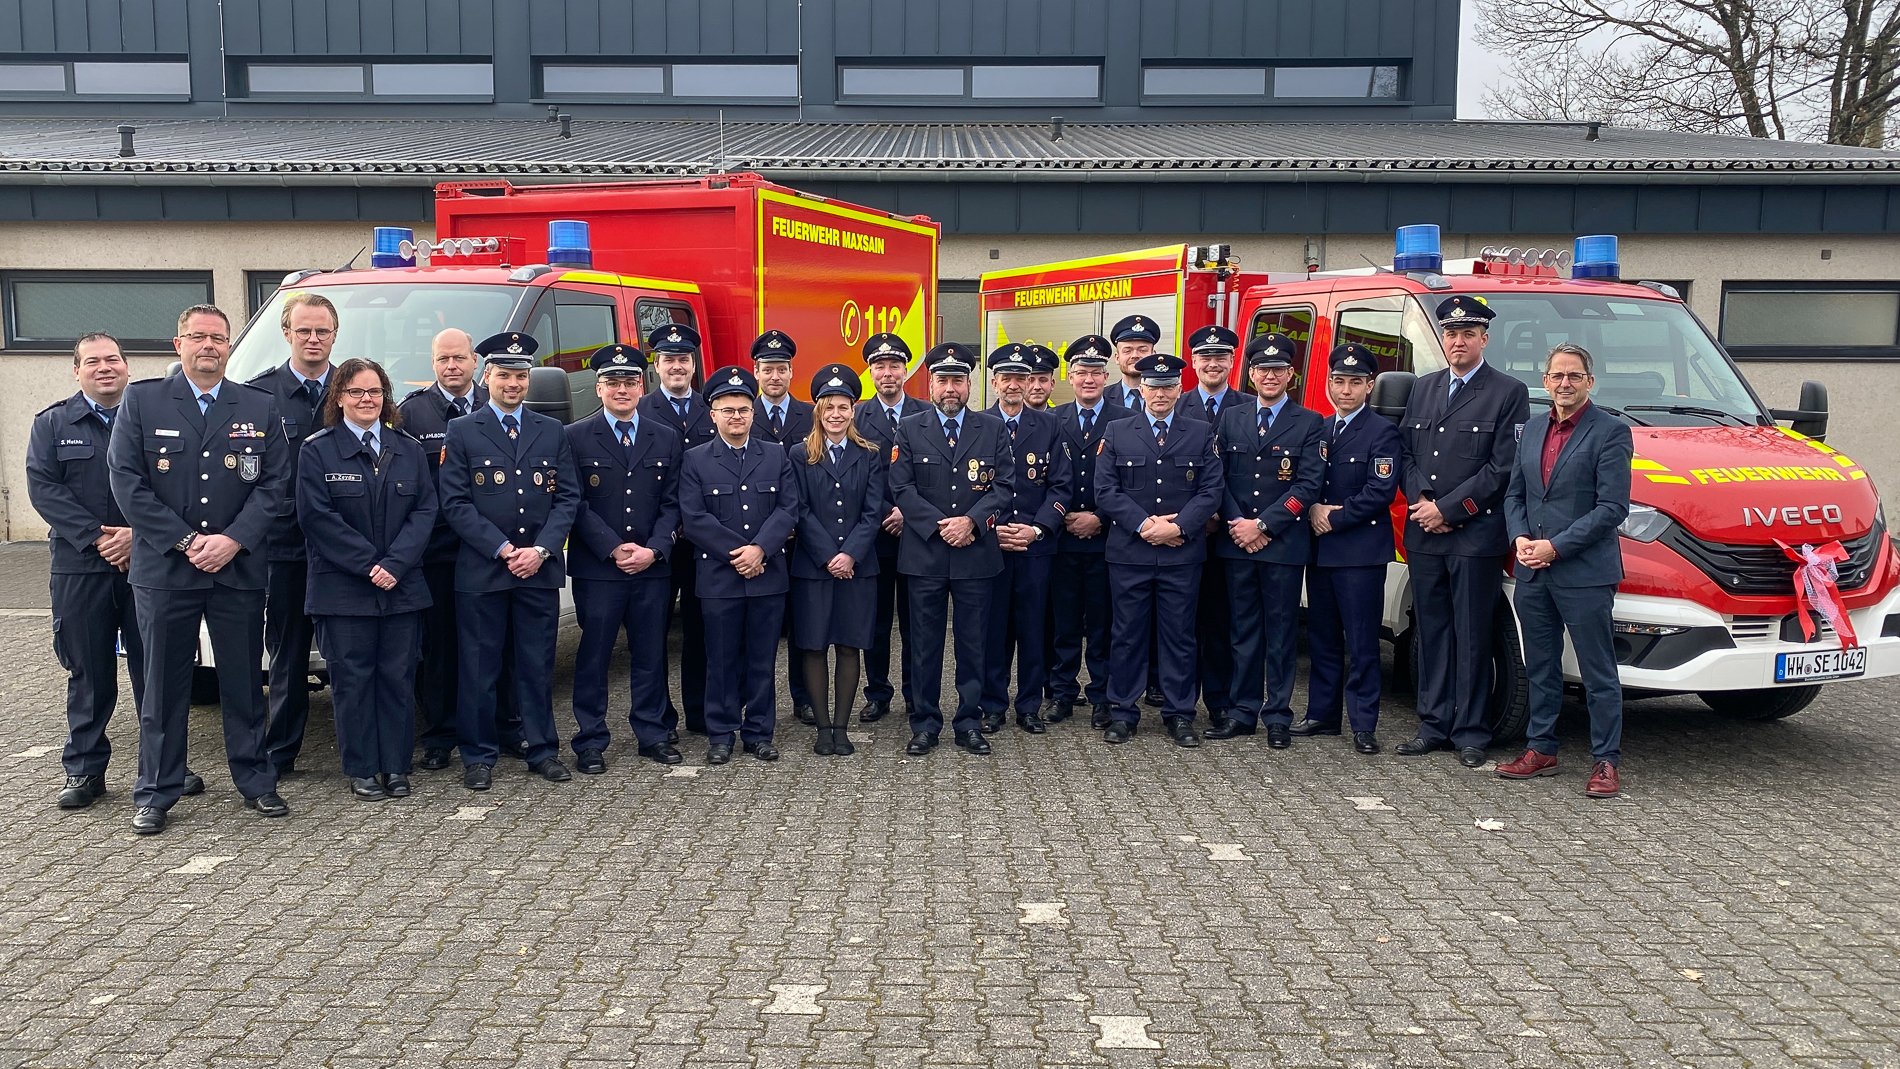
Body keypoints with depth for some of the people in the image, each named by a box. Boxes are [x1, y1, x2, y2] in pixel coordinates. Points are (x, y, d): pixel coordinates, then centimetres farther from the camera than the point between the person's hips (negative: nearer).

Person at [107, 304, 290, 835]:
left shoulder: (260, 407, 7)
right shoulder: (141, 400, 3)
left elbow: (273, 483, 2)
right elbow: (127, 481, -3)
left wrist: (233, 540, -11)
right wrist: (186, 542, -10)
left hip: (240, 569, 1)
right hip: (164, 571, -1)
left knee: (245, 683, 8)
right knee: (164, 686, 6)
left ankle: (256, 781, 19)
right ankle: (156, 793, 16)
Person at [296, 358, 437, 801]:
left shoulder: (409, 450, 10)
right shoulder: (317, 450, 1)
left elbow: (424, 510, 3)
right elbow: (318, 516, -7)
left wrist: (395, 564, -11)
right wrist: (369, 565, -13)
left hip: (402, 588, 3)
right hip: (343, 590, -3)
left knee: (398, 678, 5)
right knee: (353, 680, 3)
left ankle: (396, 766, 14)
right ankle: (361, 769, 11)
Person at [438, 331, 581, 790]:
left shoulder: (552, 431, 11)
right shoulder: (462, 432, 3)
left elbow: (568, 498, 6)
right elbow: (456, 503, -4)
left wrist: (541, 550, -8)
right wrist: (503, 550, -12)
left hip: (540, 570, 2)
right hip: (481, 571, -2)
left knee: (537, 665, 8)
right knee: (480, 667, 3)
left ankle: (542, 750, 18)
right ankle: (478, 756, 14)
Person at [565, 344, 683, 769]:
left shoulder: (666, 439, 10)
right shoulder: (576, 438, 1)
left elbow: (672, 503, 7)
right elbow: (576, 505, -4)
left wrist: (654, 550, -7)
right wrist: (613, 549, -13)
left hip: (653, 567, 3)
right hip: (596, 569, -2)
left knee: (651, 654, 9)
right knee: (593, 656, 3)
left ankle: (652, 734, 20)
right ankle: (590, 741, 12)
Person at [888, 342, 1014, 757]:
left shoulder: (993, 429, 7)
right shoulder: (909, 429, 5)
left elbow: (1004, 484, 1)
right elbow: (902, 487, -2)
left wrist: (971, 520, -13)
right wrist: (938, 526, -13)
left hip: (976, 552, 1)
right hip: (924, 553, -1)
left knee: (973, 641, 7)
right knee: (925, 642, 6)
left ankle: (969, 722, 17)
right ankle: (925, 723, 16)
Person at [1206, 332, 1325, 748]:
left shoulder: (1310, 423, 2)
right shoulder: (1231, 418, 11)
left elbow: (1309, 484, -7)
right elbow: (1218, 477, 7)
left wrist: (1263, 525, -13)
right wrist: (1236, 524, -7)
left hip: (1284, 544, -2)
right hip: (1236, 542, 3)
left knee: (1281, 632, 3)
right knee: (1243, 631, 8)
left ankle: (1278, 717, 10)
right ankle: (1241, 712, 15)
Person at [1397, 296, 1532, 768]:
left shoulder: (1509, 393, -1)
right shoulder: (1424, 388, 16)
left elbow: (1503, 468, -8)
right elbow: (1405, 453, 13)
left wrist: (1447, 509, -12)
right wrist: (1421, 499, -5)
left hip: (1476, 537, -5)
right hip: (1423, 535, 5)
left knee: (1471, 637, 1)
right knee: (1431, 632, 10)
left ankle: (1471, 733, 9)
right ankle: (1434, 725, 19)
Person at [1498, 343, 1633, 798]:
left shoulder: (1611, 432, -6)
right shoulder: (1533, 428, 14)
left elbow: (1612, 507, -12)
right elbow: (1514, 494, 16)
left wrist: (1556, 546, -17)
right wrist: (1520, 538, -3)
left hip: (1585, 573, -6)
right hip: (1532, 573, 6)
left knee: (1598, 674, 1)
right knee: (1541, 669, 15)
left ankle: (1605, 761, 9)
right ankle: (1541, 750, 25)